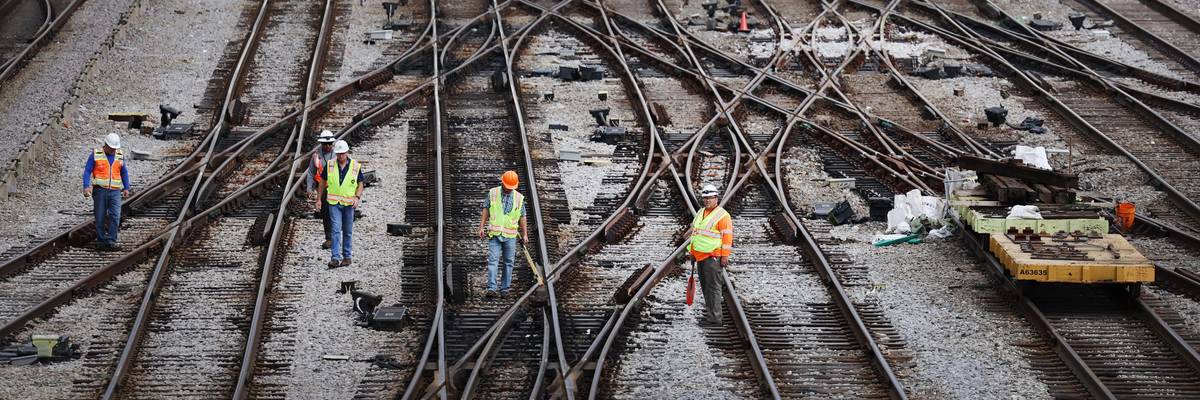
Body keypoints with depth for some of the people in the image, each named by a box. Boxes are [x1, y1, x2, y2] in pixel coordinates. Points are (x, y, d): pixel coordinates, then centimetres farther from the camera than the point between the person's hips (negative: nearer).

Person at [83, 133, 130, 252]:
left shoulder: (120, 156, 12)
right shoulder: (95, 155, 1)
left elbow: (124, 173, 21)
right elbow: (87, 171, -2)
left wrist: (126, 188, 15)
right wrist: (86, 187, -14)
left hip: (115, 191, 2)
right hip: (100, 190, -2)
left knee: (115, 216, -11)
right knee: (100, 217, 2)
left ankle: (111, 241, -12)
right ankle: (101, 241, 11)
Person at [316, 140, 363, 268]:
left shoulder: (355, 166, -3)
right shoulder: (330, 165, -1)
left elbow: (360, 184, 4)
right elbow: (323, 182, 11)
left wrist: (357, 197, -12)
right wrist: (319, 198, 11)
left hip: (349, 203, 0)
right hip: (334, 203, 0)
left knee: (348, 231, 9)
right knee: (335, 230, -9)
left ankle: (347, 256, 21)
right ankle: (335, 258, -13)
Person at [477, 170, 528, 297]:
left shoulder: (519, 198, 5)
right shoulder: (492, 193, 2)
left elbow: (522, 217, 11)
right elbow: (486, 211, 6)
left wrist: (524, 234, 11)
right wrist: (481, 227, 1)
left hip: (510, 235, 1)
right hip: (494, 234, -1)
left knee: (508, 263, 4)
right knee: (492, 260, -10)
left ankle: (504, 288, 12)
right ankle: (491, 288, -15)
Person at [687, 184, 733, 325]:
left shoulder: (722, 215, -9)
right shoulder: (700, 213, 17)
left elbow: (727, 237, -13)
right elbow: (695, 232, 25)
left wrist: (725, 256, -17)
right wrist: (693, 251, 23)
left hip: (713, 256, -8)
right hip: (700, 256, 8)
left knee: (713, 286, -9)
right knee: (704, 284, 12)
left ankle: (715, 317, -9)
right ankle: (709, 310, 21)